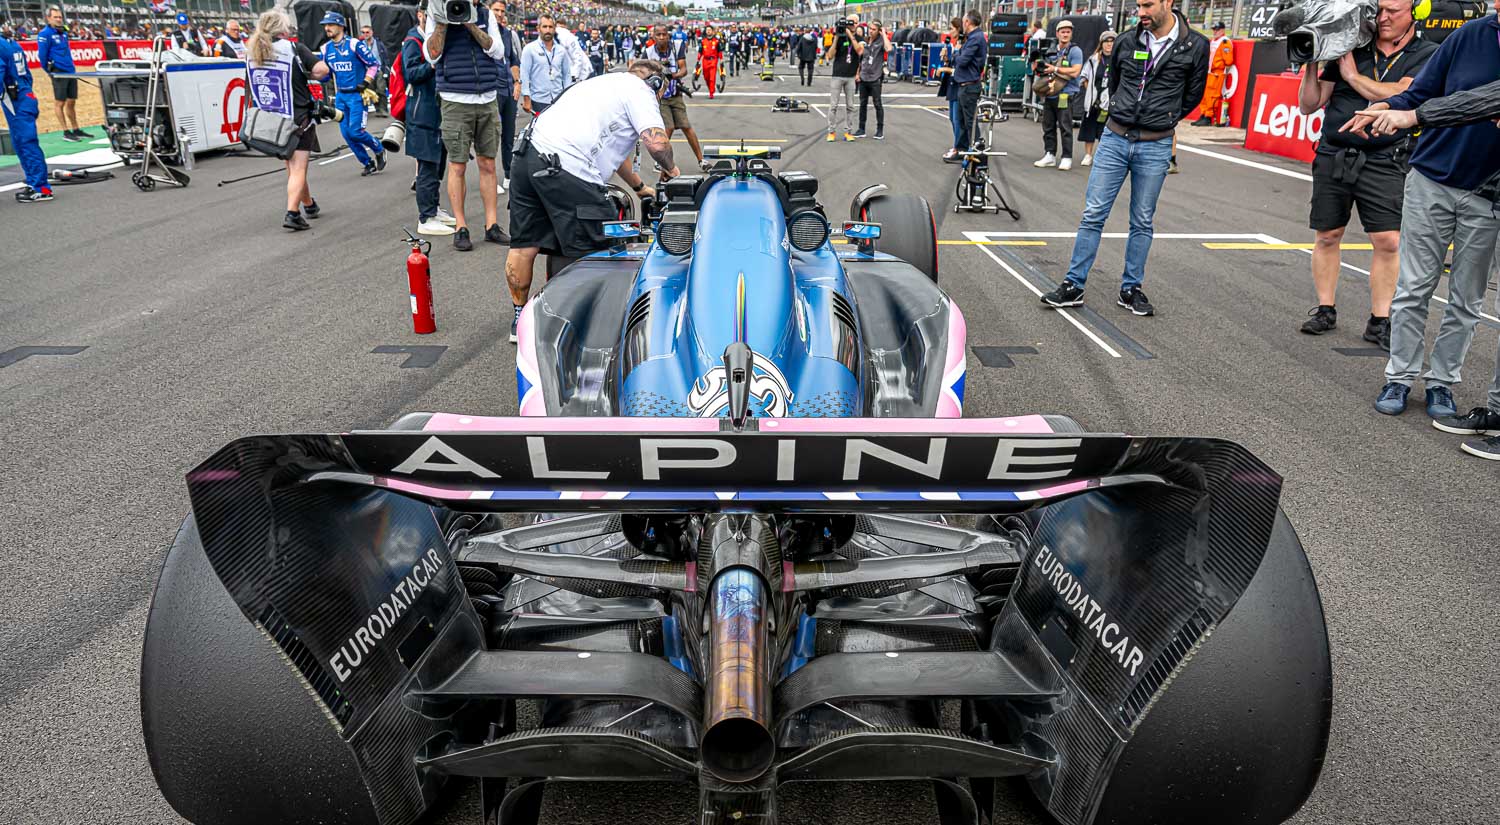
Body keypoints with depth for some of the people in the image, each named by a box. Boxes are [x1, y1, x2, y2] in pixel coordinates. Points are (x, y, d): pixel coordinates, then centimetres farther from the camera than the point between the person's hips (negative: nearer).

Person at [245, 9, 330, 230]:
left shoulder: (251, 54, 7)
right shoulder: (294, 48, -9)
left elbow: (252, 89, 10)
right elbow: (322, 69, -17)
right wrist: (307, 75, 0)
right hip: (298, 118, -6)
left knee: (292, 166, 19)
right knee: (298, 168, -5)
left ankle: (309, 205, 33)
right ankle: (292, 214, -17)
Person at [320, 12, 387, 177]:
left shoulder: (355, 44, -12)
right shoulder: (326, 48, 6)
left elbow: (374, 64, -6)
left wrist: (365, 83, -12)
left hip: (357, 95, -6)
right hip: (340, 96, 6)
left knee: (355, 131, -13)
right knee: (346, 133, 3)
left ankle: (379, 150, 15)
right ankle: (369, 164, 16)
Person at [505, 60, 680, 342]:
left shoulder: (609, 83, 31)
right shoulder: (639, 90, 3)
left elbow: (612, 145, 40)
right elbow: (656, 141, -12)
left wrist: (639, 186, 47)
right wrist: (670, 168, 9)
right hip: (567, 170, -9)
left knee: (524, 245, 14)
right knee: (593, 252, 0)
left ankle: (520, 319, 26)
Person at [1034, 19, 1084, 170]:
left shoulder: (1075, 51, -1)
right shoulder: (1051, 51, 19)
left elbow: (1075, 72, -13)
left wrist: (1055, 69, -12)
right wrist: (1038, 66, 7)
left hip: (1065, 94, -6)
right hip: (1049, 94, 6)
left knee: (1065, 127, -6)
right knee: (1048, 126, 8)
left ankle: (1066, 158, -2)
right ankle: (1049, 155, 16)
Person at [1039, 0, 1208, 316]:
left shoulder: (1195, 46, -4)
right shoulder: (1126, 41, 2)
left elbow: (1193, 94, 9)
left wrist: (1163, 120, 11)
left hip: (1155, 147, -1)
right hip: (1114, 139, 1)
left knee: (1142, 222, 8)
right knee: (1093, 214, 0)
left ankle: (1131, 289, 18)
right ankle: (1074, 285, 6)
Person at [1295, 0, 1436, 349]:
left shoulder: (1427, 55, 2)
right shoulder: (1349, 49, 7)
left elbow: (1403, 97, -15)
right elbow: (1308, 105, 7)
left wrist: (1353, 75, -10)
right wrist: (1312, 65, -7)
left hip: (1384, 162, -2)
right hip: (1333, 157, 2)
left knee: (1388, 242, -6)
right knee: (1327, 236, 5)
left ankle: (1379, 321, 2)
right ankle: (1325, 310, 18)